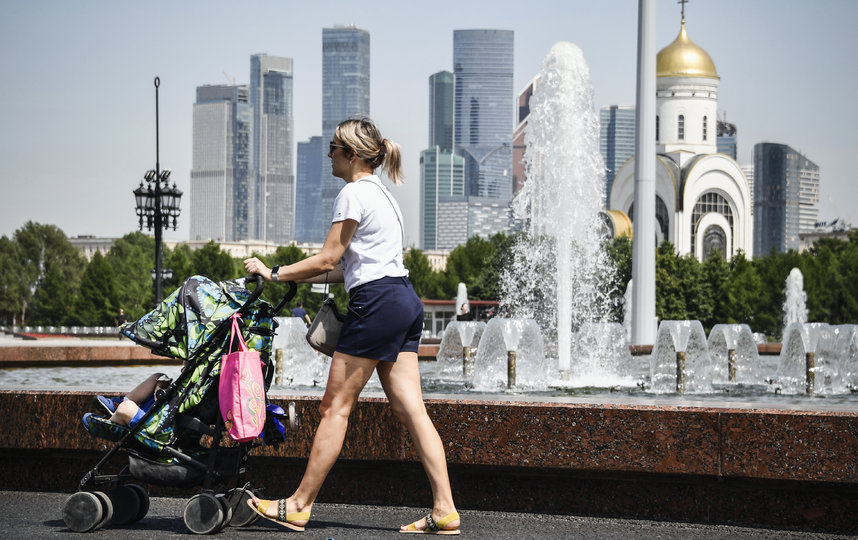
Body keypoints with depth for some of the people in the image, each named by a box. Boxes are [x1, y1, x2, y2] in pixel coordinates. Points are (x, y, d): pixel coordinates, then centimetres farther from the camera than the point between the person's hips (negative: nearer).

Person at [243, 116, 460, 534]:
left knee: (336, 406, -3)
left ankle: (299, 506, 4)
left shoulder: (353, 193, -8)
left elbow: (328, 259, -10)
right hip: (404, 300, 10)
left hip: (377, 303, -10)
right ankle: (444, 511, -3)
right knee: (410, 409, 3)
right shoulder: (379, 191, 22)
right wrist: (291, 277, 20)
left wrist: (274, 273, 0)